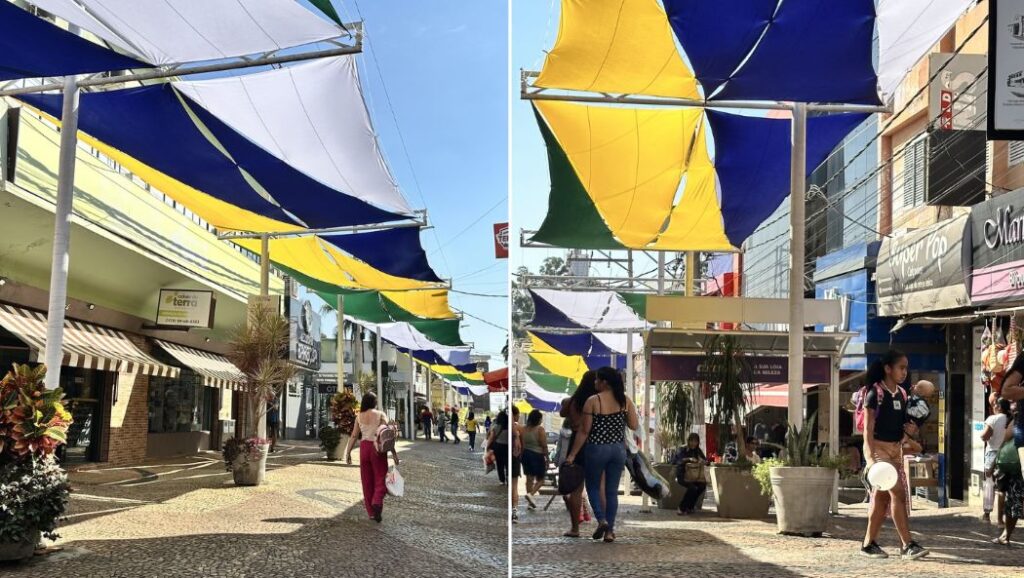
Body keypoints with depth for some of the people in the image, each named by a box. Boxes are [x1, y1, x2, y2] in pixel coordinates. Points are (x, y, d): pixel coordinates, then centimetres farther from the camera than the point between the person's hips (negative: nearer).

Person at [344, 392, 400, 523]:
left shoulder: (359, 417, 5)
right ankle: (377, 502, -22)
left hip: (364, 447, 3)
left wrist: (348, 452, 12)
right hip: (378, 448, -3)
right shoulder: (380, 414, -4)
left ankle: (371, 512, 14)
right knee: (380, 479, 4)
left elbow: (354, 436, 5)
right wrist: (394, 452, -7)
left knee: (367, 481, 11)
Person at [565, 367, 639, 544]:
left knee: (593, 486, 15)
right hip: (618, 449, 4)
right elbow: (634, 426, 1)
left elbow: (585, 431, -10)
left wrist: (572, 454, -4)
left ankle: (601, 520, -4)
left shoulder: (593, 401, -12)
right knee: (612, 491, 11)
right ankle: (609, 531, 11)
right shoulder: (626, 400, -1)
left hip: (597, 449, -4)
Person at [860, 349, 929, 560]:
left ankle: (869, 543, 15)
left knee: (882, 496, 8)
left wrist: (911, 428, -4)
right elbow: (868, 428, -14)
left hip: (896, 449, 7)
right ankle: (908, 545, -11)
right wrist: (871, 457, -23)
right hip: (878, 448, -7)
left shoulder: (902, 394, 10)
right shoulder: (875, 393, -11)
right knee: (898, 492, -13)